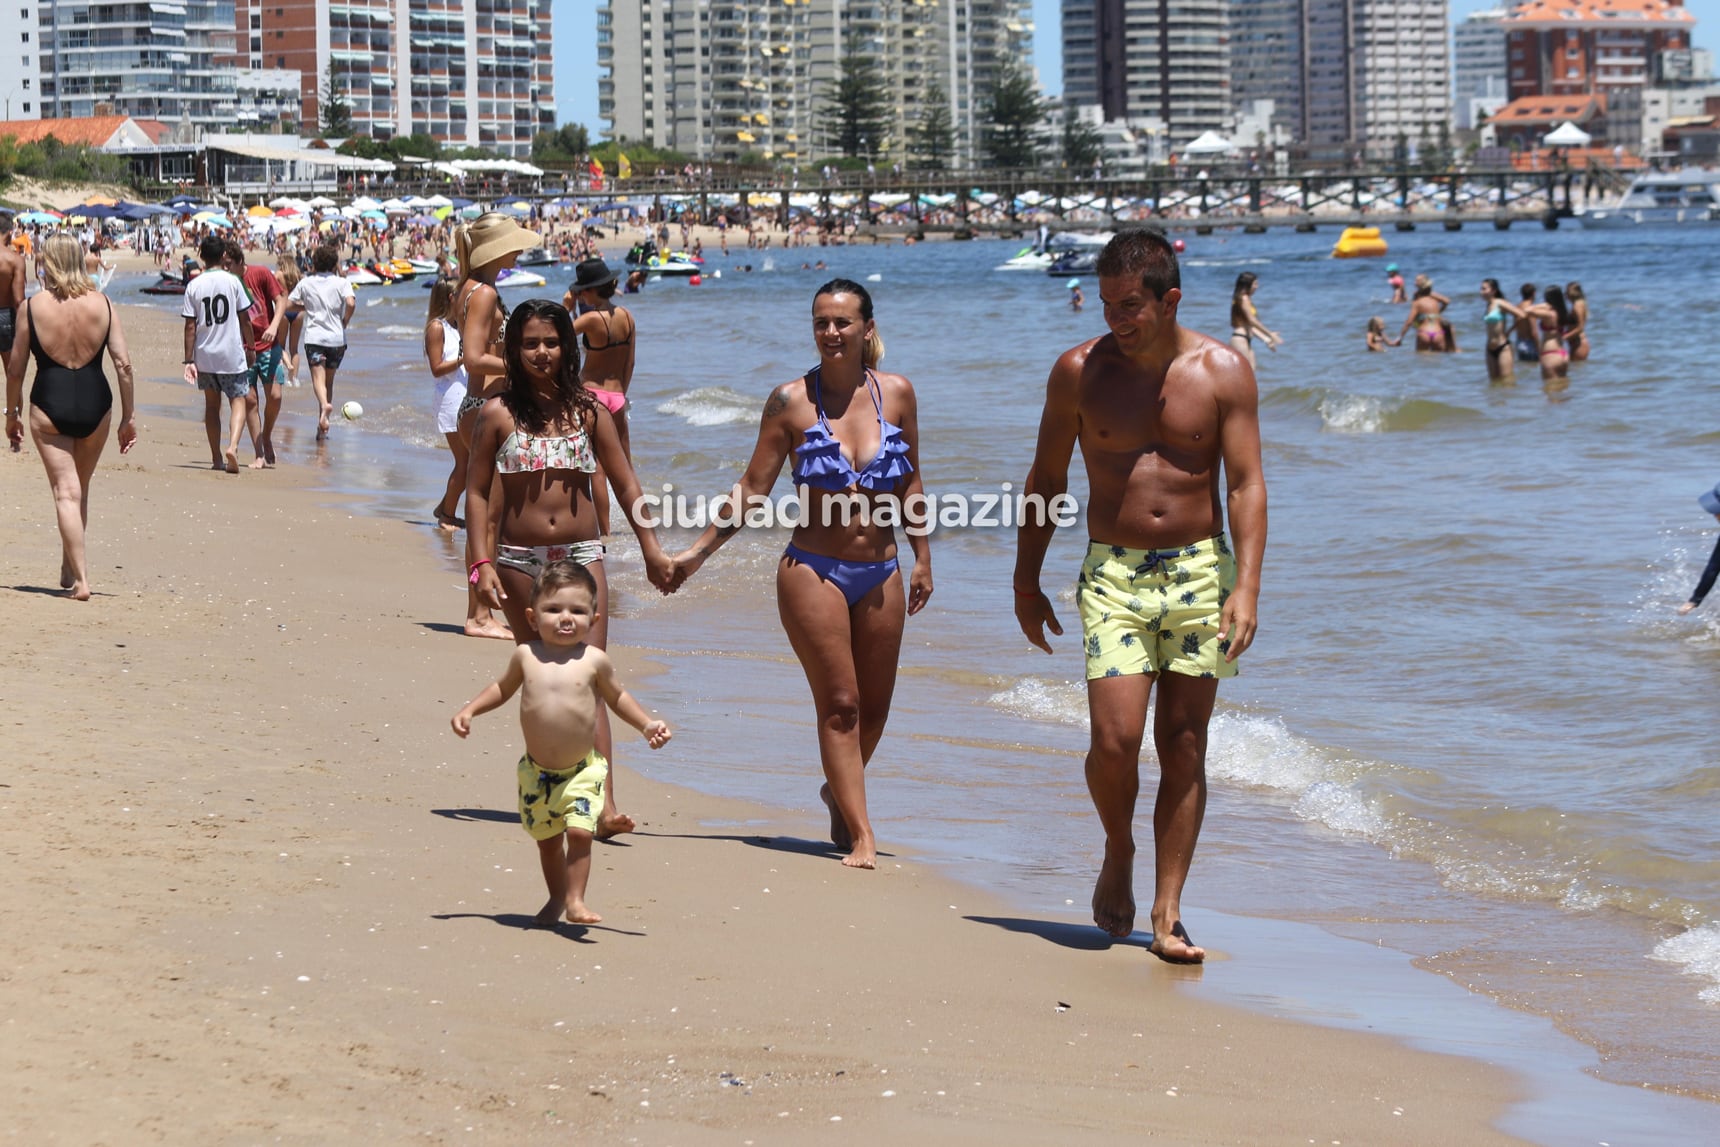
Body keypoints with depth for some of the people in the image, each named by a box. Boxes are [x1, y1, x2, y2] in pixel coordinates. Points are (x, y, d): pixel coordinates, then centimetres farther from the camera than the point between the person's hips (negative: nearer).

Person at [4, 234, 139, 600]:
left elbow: (15, 368, -1)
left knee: (66, 492, 0)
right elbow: (123, 363, -2)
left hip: (50, 405, -3)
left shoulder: (33, 307, -5)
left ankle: (80, 579, -8)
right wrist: (129, 415, 5)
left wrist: (12, 415, 12)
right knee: (81, 489, 20)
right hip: (95, 404, 3)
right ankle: (69, 568, 28)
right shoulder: (102, 304, -1)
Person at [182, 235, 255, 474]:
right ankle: (232, 446, -21)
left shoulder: (194, 286, -2)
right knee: (238, 401, 3)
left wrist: (189, 360, -1)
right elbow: (244, 319, -2)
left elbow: (190, 326, -3)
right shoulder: (232, 281, -5)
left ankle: (216, 457, 18)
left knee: (212, 404, 15)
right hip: (232, 354, -2)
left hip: (205, 355, 2)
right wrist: (250, 347, 11)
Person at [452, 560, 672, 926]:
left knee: (579, 831, -17)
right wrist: (470, 710, 7)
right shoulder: (526, 655, -2)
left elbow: (616, 696, 10)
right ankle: (556, 898, 33)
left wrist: (646, 724, 1)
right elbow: (502, 688, 17)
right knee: (547, 838, 14)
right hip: (536, 771, 3)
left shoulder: (594, 661, -7)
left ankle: (575, 901, -7)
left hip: (583, 770, -3)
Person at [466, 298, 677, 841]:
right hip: (520, 561, 0)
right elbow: (478, 492, 1)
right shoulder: (498, 414, 0)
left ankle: (604, 804, -18)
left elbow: (625, 484, 8)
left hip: (582, 556, 0)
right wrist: (481, 563, -8)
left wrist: (651, 550, 4)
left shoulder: (587, 410, 4)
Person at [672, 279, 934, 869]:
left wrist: (923, 557, 11)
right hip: (813, 570, -3)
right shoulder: (792, 401, -5)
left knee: (874, 705, 11)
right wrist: (699, 551, -2)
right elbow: (753, 487, 0)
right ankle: (861, 835, -2)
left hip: (880, 572, 3)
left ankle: (840, 790, 38)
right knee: (839, 703, -5)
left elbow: (910, 484, 12)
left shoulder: (895, 393, 2)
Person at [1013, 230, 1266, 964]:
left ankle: (1167, 916, 8)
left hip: (1198, 572, 0)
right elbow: (1046, 479, 10)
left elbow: (1246, 484, -5)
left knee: (1183, 749, 1)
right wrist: (1026, 580, 9)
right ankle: (1118, 852, 17)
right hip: (1114, 574, 0)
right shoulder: (1080, 372, 0)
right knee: (1114, 739, -14)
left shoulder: (1223, 373, -2)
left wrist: (1246, 587, -15)